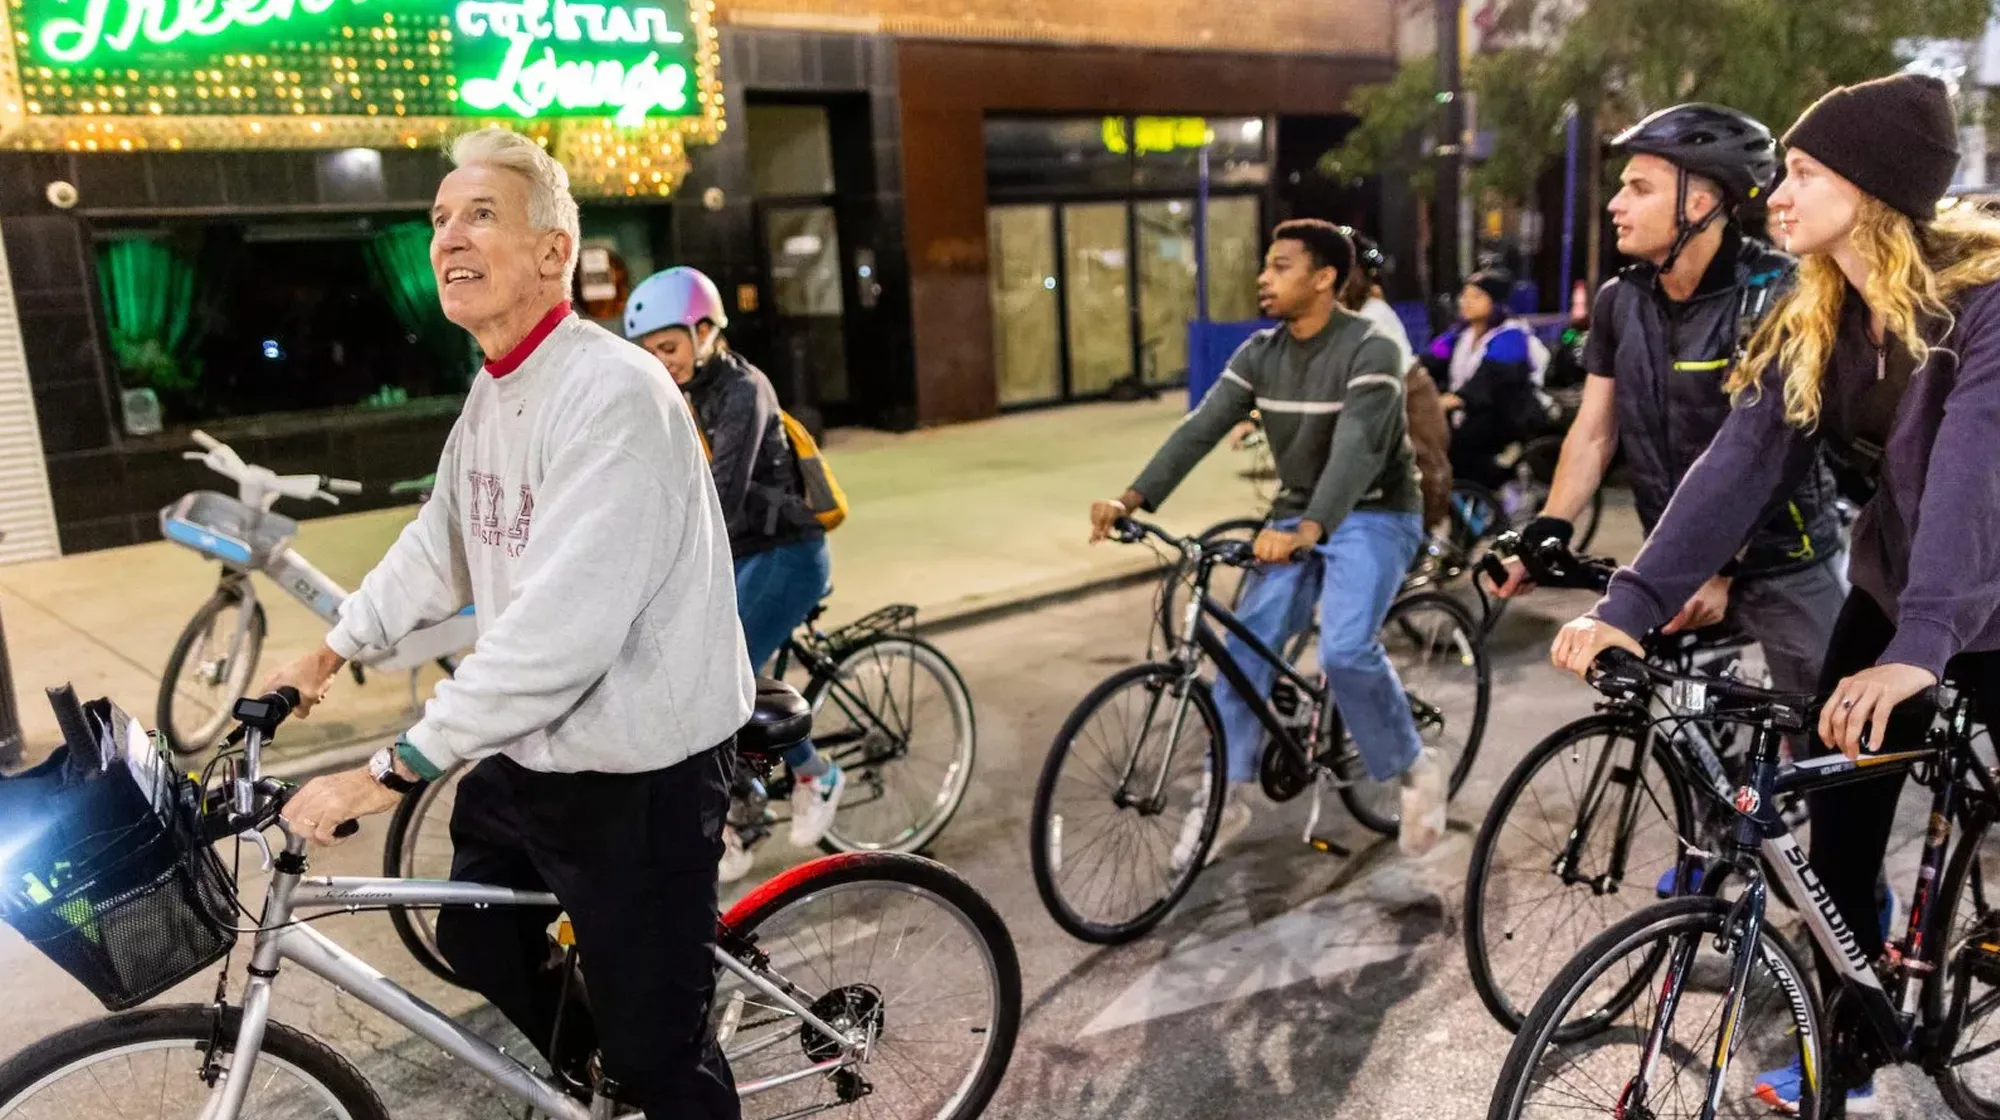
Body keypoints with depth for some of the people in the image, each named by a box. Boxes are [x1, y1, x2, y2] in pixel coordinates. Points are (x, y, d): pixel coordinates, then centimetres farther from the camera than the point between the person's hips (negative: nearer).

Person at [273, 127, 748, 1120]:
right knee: (475, 939, 28)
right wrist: (330, 651, 22)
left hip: (639, 772, -9)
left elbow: (562, 624, -33)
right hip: (526, 752, 10)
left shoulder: (613, 395, -25)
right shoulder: (494, 390, 6)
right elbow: (441, 542, 21)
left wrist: (395, 769, -29)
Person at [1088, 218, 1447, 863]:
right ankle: (1227, 797, 6)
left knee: (1345, 651, -24)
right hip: (1297, 518, 6)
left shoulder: (1369, 350, -19)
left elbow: (1356, 448, -33)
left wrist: (1308, 530, -49)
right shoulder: (1259, 353, 0)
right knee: (1246, 644, -7)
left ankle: (1416, 769, 2)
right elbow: (1200, 428, -10)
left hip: (1373, 516, -6)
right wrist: (1133, 499, -24)